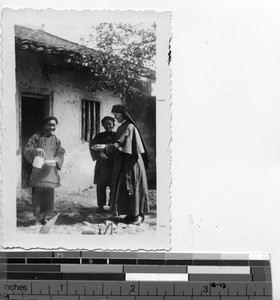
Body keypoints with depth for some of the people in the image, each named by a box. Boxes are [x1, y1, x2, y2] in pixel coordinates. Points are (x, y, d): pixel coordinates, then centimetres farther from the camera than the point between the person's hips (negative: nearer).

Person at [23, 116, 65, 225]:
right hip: (37, 171, -2)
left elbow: (60, 155, 7)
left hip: (50, 171, 2)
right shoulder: (36, 137, 6)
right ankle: (38, 217, 3)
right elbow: (26, 149, -1)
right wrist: (35, 150, -21)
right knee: (37, 194, -6)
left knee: (49, 194, -1)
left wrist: (55, 161, -14)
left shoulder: (56, 140, 13)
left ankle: (45, 217, 11)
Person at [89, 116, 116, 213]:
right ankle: (101, 206, 9)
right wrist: (99, 154, -23)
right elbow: (92, 146, -4)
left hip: (114, 164, -1)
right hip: (101, 164, 1)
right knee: (100, 186, 0)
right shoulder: (99, 136, 9)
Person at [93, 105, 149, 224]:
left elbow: (120, 144, -20)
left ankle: (138, 214, 5)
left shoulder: (129, 127, -13)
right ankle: (131, 214, 15)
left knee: (133, 187, -4)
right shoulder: (121, 128, 14)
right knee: (124, 188, 8)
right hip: (122, 163, 9)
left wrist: (106, 147, -18)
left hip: (131, 163, -9)